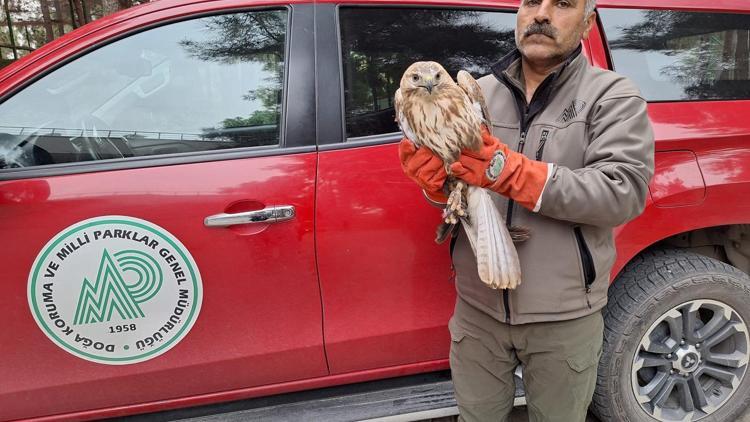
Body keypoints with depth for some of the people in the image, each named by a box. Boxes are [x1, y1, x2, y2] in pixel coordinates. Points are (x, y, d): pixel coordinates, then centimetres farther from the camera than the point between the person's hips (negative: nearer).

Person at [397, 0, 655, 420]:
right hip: (477, 308, 3)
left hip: (563, 318, -2)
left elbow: (625, 192, -20)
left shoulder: (614, 96, -7)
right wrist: (436, 180, -19)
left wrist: (514, 174, -29)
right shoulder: (480, 92, 4)